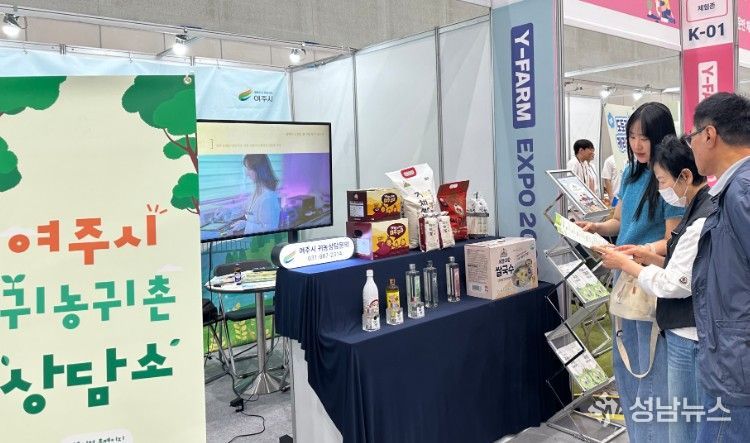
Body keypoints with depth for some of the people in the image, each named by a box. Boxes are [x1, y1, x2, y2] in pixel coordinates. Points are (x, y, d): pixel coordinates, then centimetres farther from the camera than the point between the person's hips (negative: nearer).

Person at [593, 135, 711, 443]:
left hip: (690, 336, -10)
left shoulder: (704, 220, -24)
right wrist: (646, 253, 7)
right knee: (686, 417, 21)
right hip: (689, 331, 10)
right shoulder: (705, 207, 7)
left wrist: (624, 264, -11)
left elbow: (674, 285, -22)